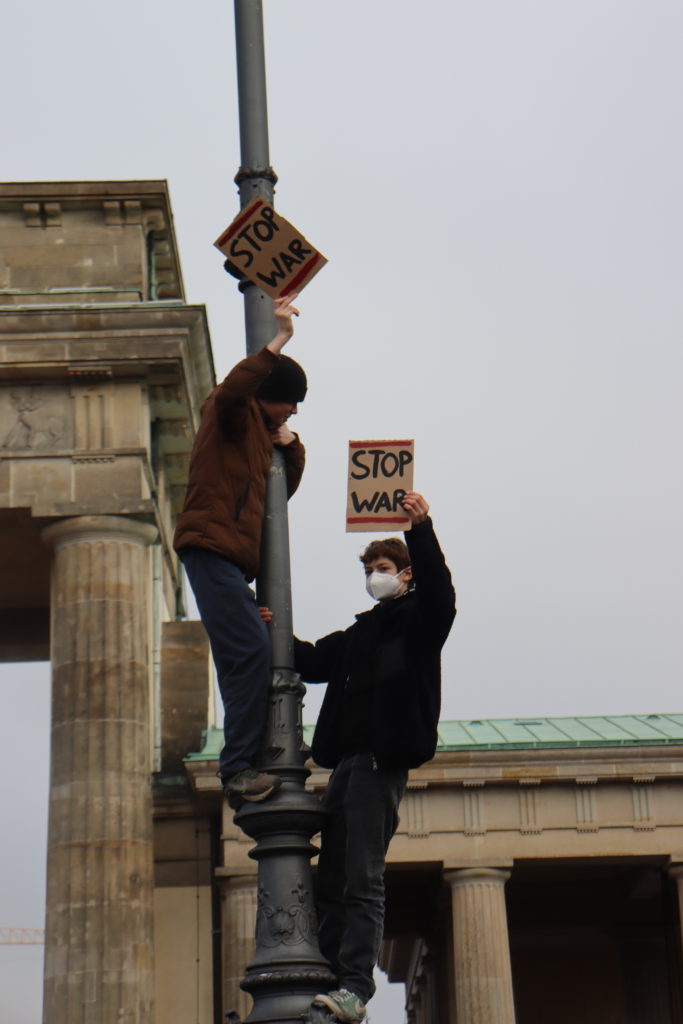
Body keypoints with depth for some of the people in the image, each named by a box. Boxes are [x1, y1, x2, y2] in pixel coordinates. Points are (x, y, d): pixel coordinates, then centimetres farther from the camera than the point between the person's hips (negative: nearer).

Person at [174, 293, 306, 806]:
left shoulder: (261, 431, 28)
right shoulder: (231, 414, 3)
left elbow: (284, 489, 30)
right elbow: (232, 389, -22)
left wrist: (291, 446, 13)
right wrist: (278, 344, -26)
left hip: (236, 558, 10)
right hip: (211, 546, -10)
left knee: (244, 658, 4)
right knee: (251, 649, -20)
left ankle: (241, 767, 3)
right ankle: (239, 767, -21)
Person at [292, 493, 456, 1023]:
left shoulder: (417, 620, 6)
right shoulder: (360, 633, 28)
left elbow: (438, 592, -14)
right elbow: (313, 662, 28)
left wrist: (421, 530, -26)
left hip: (382, 761, -8)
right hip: (346, 762, 8)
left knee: (362, 881, -14)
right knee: (332, 883, 5)